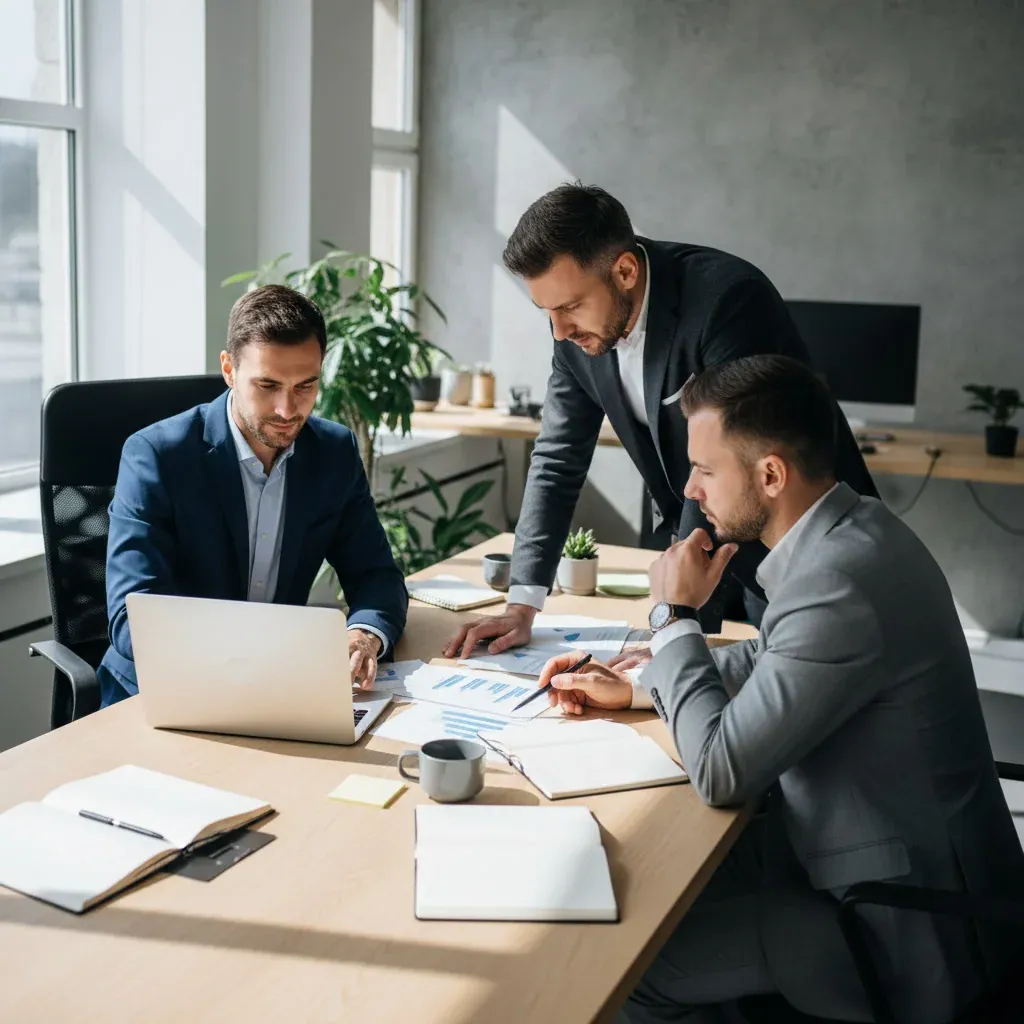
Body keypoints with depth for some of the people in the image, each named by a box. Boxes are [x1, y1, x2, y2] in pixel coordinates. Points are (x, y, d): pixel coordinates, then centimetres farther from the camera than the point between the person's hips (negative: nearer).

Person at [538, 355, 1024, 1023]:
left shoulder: (837, 582, -31)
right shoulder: (851, 530, 0)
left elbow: (721, 773, -25)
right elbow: (770, 660, 16)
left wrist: (674, 616, -14)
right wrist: (632, 689, 9)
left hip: (908, 936, -9)